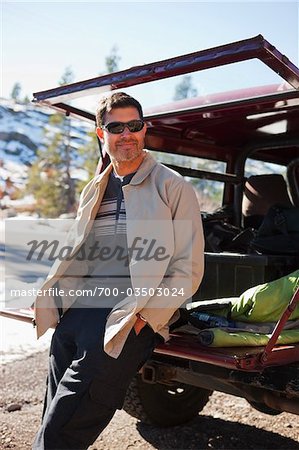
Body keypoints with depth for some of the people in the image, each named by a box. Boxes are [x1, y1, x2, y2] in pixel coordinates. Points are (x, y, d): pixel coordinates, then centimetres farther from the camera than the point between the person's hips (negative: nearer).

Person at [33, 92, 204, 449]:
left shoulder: (173, 187, 0)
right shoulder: (93, 192, 20)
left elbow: (188, 268, -5)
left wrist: (143, 318, -15)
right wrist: (50, 299, 9)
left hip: (125, 323, -6)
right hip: (72, 316, 7)